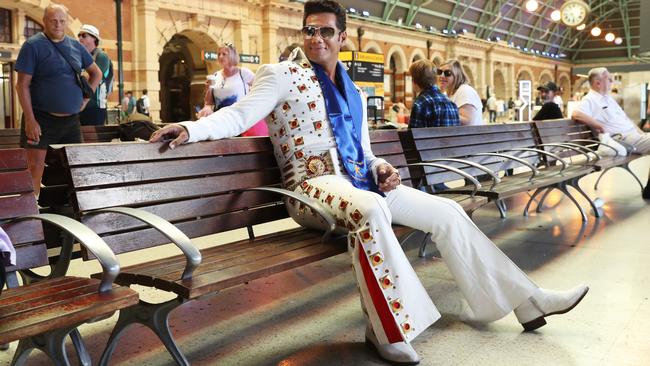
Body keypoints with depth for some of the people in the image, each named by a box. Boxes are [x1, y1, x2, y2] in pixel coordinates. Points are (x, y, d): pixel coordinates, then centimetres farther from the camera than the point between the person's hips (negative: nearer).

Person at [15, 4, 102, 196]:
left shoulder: (75, 46, 9)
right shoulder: (33, 45, -6)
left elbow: (97, 73, 23)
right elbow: (22, 85, -10)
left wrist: (85, 98, 9)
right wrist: (30, 120, -17)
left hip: (71, 120, 5)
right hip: (41, 119, -5)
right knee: (35, 167, -7)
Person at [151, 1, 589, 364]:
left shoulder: (353, 93, 21)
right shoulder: (282, 75, 2)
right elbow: (240, 115, -10)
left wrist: (381, 167, 5)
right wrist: (191, 127, -27)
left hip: (361, 181, 7)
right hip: (315, 184, -7)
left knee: (448, 212, 1)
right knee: (371, 211, -40)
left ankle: (527, 299, 13)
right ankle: (389, 327, -24)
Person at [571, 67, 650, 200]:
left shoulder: (608, 98, 22)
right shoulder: (590, 99, -8)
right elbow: (576, 114, -28)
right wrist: (601, 127, -25)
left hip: (634, 134, 9)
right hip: (623, 139, -9)